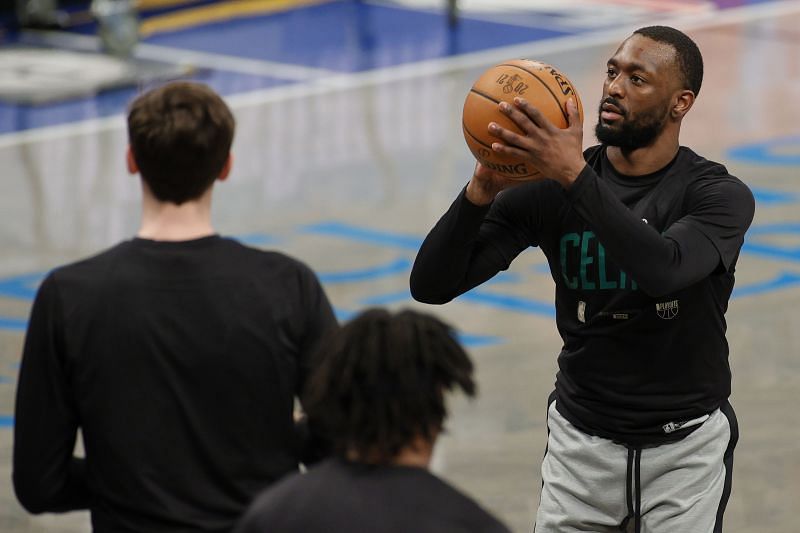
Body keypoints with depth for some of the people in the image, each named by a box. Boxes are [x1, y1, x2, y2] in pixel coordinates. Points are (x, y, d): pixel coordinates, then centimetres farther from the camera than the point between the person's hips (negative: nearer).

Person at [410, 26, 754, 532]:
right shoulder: (547, 188, -7)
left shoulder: (721, 195, -12)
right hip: (581, 443, 2)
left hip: (686, 447, -2)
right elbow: (432, 285, -12)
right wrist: (480, 193, -30)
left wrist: (577, 177, -41)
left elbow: (663, 271, -35)